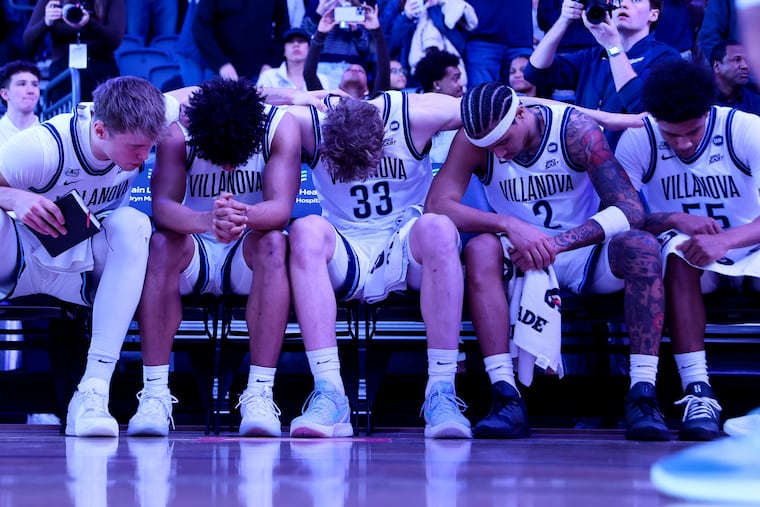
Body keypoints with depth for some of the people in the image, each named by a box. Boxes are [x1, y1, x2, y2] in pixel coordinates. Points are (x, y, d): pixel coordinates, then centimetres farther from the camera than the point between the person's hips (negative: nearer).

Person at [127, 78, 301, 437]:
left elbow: (281, 208, -27)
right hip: (193, 258, 0)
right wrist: (206, 221, -50)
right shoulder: (177, 131, -16)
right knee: (162, 242, -32)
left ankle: (259, 394, -37)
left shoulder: (281, 126, -16)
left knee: (273, 241, -33)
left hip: (250, 258, 0)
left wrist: (244, 215, -51)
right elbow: (161, 206, -28)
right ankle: (155, 393, -33)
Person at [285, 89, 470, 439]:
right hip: (346, 257, 1)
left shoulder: (416, 114, -14)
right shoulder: (310, 123, -13)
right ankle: (329, 394, -38)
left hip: (408, 252, -1)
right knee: (306, 230, -31)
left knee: (438, 228, -34)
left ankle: (441, 393, -32)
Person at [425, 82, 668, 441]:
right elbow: (437, 204, -20)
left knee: (642, 246, -31)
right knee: (480, 249, -31)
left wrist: (558, 242, -35)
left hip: (584, 254, -1)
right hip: (520, 260, 1)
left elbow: (630, 209, -22)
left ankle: (643, 396, -34)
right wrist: (508, 225, -33)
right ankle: (506, 398, -38)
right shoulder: (474, 139, -9)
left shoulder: (575, 129, -15)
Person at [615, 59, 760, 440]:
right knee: (678, 250, -34)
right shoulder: (638, 140, -9)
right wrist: (676, 220, -29)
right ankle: (698, 392, -39)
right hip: (694, 265, 1)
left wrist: (725, 240, -43)